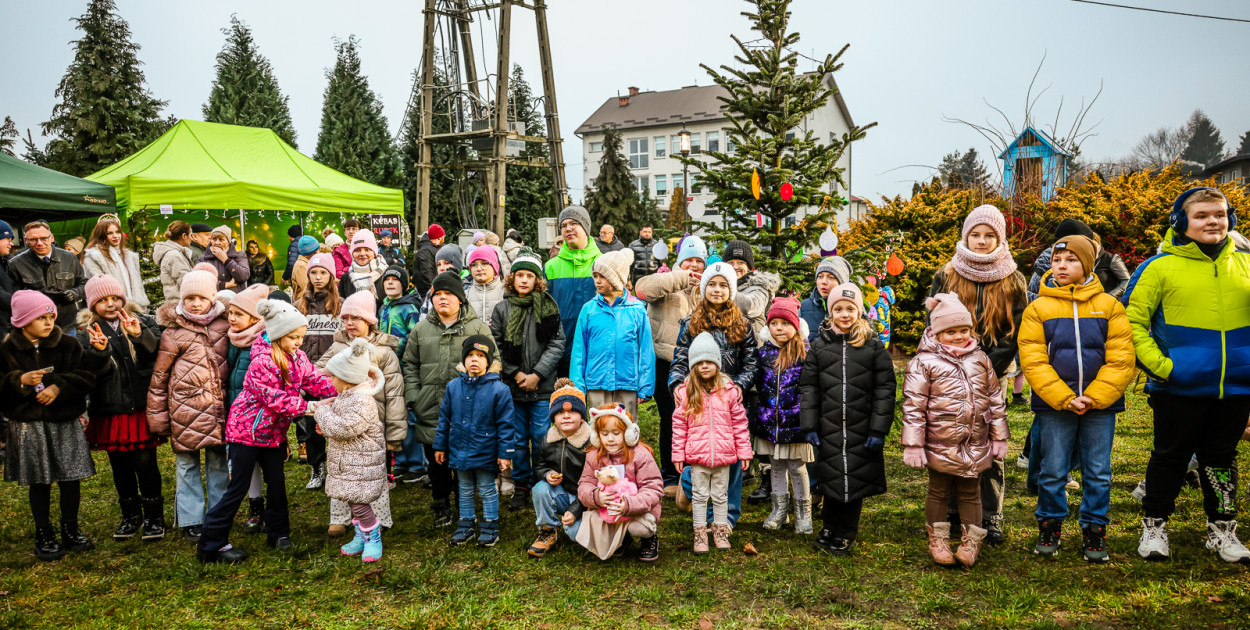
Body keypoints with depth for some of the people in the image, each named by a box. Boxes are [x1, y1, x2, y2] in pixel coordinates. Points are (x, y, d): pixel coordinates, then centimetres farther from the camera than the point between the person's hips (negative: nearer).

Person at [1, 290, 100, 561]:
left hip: (65, 422, 1)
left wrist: (59, 387, -17)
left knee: (71, 478, 5)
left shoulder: (67, 345, 1)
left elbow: (86, 375, -5)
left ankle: (70, 531, 21)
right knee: (38, 482, 7)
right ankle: (44, 535, 21)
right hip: (28, 425, -1)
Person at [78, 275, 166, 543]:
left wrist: (140, 336, -31)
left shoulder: (143, 322, 3)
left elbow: (158, 354, -14)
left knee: (145, 463, -2)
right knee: (120, 466, 12)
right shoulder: (87, 333, 4)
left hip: (142, 407, -2)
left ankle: (154, 517, 12)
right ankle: (131, 515, 29)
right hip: (110, 411, 2)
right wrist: (100, 351, -29)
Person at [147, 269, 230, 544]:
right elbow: (159, 376, 1)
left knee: (218, 462, 10)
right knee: (187, 464, 6)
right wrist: (157, 415, 0)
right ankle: (191, 521, 17)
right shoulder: (174, 332, -3)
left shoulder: (224, 326, 5)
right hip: (185, 407, -2)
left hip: (218, 407, 2)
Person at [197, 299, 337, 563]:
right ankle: (211, 544, 10)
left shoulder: (297, 357, -1)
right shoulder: (262, 361, -25)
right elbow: (273, 398, -27)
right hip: (248, 429, -7)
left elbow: (315, 380, -8)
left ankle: (278, 533, 30)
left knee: (277, 482, 14)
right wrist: (305, 406, -33)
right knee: (239, 487, -1)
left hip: (274, 430, 7)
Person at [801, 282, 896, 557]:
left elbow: (885, 389, -2)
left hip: (861, 430, -1)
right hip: (829, 428, 1)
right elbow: (808, 387, 5)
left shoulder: (873, 346, -1)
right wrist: (809, 426, -1)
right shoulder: (819, 345, 3)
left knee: (855, 479, 8)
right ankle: (830, 527, 30)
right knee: (831, 478, 10)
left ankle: (845, 534, 25)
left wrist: (879, 430, -7)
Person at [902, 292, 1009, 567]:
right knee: (939, 492, 10)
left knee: (970, 492, 13)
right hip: (940, 445, -3)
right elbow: (913, 406, -9)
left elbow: (995, 399, 13)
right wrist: (912, 445, -11)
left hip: (976, 446, 3)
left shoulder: (980, 359, 7)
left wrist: (999, 437, 13)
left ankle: (971, 541, 25)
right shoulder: (924, 362, -8)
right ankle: (938, 540, 26)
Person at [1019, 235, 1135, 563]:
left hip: (1101, 404, 1)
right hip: (1053, 405, 0)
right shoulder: (1038, 308, 2)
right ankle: (1050, 526, 23)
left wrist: (1093, 398, -12)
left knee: (1098, 473, 8)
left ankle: (1094, 530, 23)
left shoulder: (1109, 306, 3)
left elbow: (1121, 360, -2)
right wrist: (1064, 399, -14)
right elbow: (1033, 362, -5)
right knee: (1052, 472, 5)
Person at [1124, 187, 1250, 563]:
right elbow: (1132, 320, -6)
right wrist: (1158, 364, -14)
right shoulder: (1160, 267, -6)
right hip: (1181, 387, -3)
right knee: (1171, 457, 7)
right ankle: (1154, 526, 21)